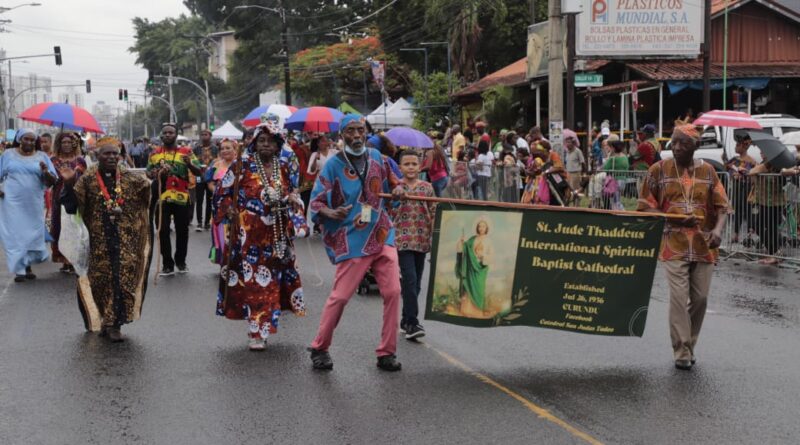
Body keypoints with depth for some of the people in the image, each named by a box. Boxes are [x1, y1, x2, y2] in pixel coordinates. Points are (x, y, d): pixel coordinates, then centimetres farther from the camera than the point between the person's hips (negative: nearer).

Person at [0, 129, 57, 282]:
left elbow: (52, 181, 3)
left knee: (33, 234, 7)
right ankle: (19, 269, 0)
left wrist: (45, 172, -17)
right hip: (13, 203, -1)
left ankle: (28, 265, 23)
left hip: (34, 204, 1)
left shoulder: (42, 156, 5)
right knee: (15, 235, -2)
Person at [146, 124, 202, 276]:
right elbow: (148, 173, 15)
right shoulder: (154, 154, 9)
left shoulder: (186, 152, 2)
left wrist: (190, 164, -23)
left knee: (182, 231, 7)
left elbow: (198, 172, -2)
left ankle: (181, 261, 24)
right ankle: (168, 265, 8)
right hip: (162, 198, 1)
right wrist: (154, 174, -9)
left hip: (182, 198, -1)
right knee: (163, 231, 0)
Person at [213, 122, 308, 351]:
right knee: (252, 281, -5)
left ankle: (262, 329, 25)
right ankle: (257, 332, 1)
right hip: (249, 233, -4)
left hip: (277, 234, 5)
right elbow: (222, 193, 1)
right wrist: (231, 212, -11)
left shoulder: (284, 166, 7)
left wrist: (292, 198, -1)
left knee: (271, 280, 10)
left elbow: (293, 190, 21)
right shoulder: (242, 165, -5)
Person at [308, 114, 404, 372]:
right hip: (352, 241, -4)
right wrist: (331, 213, -26)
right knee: (340, 296, -3)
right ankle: (319, 349, 16)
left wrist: (397, 191, -2)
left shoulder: (376, 157, 6)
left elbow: (390, 182, 22)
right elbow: (316, 202, -5)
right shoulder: (334, 165, -6)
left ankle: (386, 353, 9)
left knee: (392, 292, -3)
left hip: (382, 236, 4)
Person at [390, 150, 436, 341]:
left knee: (416, 282, 10)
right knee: (410, 280, -14)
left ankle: (406, 320, 23)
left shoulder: (427, 187, 7)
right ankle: (412, 323, -12)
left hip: (422, 241, 4)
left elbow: (434, 214, 9)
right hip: (402, 240, -4)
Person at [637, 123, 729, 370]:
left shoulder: (707, 171, 8)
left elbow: (721, 206, 8)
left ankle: (690, 346, 23)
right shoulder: (659, 170, 2)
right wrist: (675, 220, -12)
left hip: (704, 246, 3)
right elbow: (646, 207, 2)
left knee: (700, 298, 5)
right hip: (674, 245, -2)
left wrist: (718, 229, -12)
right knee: (679, 298, -9)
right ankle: (681, 352, 0)